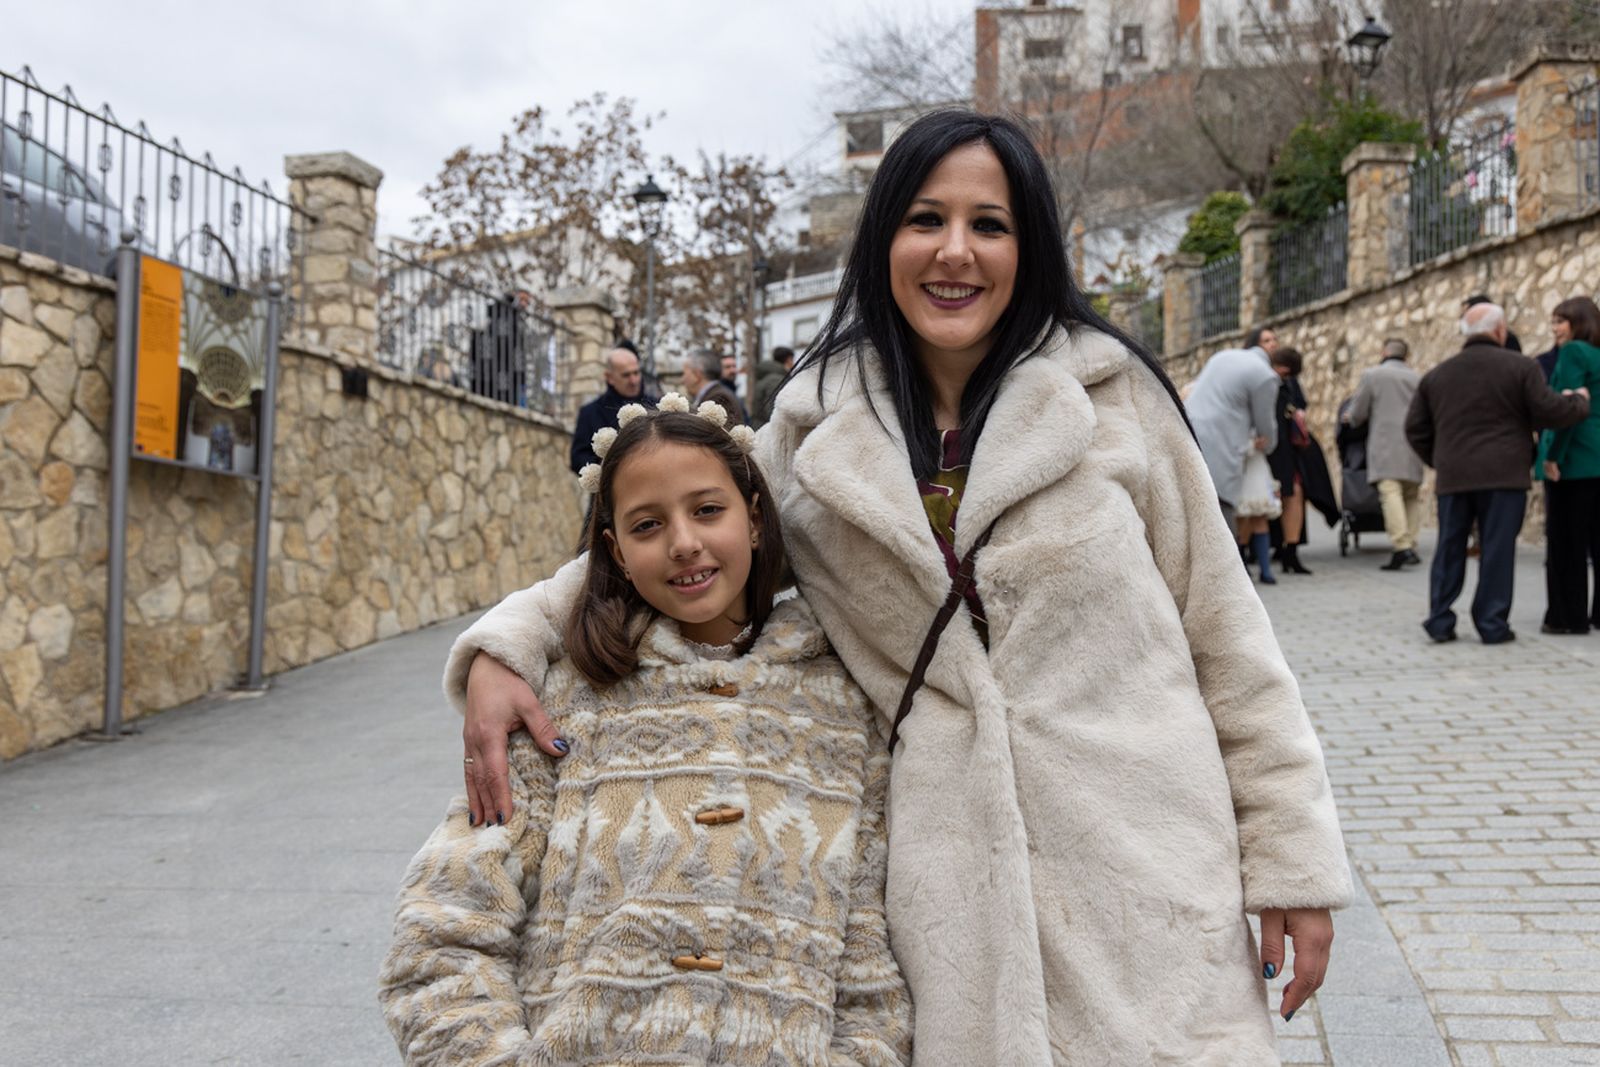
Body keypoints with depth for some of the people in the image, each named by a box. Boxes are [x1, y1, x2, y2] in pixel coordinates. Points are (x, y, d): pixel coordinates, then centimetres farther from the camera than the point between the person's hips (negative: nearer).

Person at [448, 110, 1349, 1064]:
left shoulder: (1114, 394, 0)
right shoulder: (816, 433, 3)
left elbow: (1221, 625, 3)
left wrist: (1291, 851, 2)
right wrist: (500, 651, -4)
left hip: (1146, 871, 0)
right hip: (956, 892, 1)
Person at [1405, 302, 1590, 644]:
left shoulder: (1436, 375, 11)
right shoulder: (1521, 367, -2)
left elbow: (1415, 428, 11)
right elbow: (1551, 411, -6)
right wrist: (1581, 401, 14)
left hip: (1452, 476, 4)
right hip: (1503, 475, -3)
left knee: (1450, 548, 9)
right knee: (1497, 550, 1)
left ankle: (1439, 620, 7)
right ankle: (1492, 624, 3)